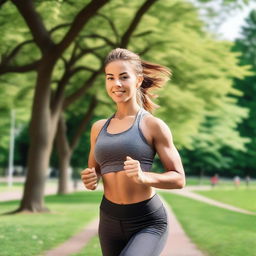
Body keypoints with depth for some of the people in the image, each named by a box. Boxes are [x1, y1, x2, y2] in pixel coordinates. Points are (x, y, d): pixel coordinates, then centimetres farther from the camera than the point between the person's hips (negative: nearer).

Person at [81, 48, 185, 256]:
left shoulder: (153, 125, -5)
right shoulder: (99, 128, 9)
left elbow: (178, 179, -6)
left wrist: (144, 177, -23)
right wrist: (90, 180, -2)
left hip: (148, 222, -5)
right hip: (110, 221, 6)